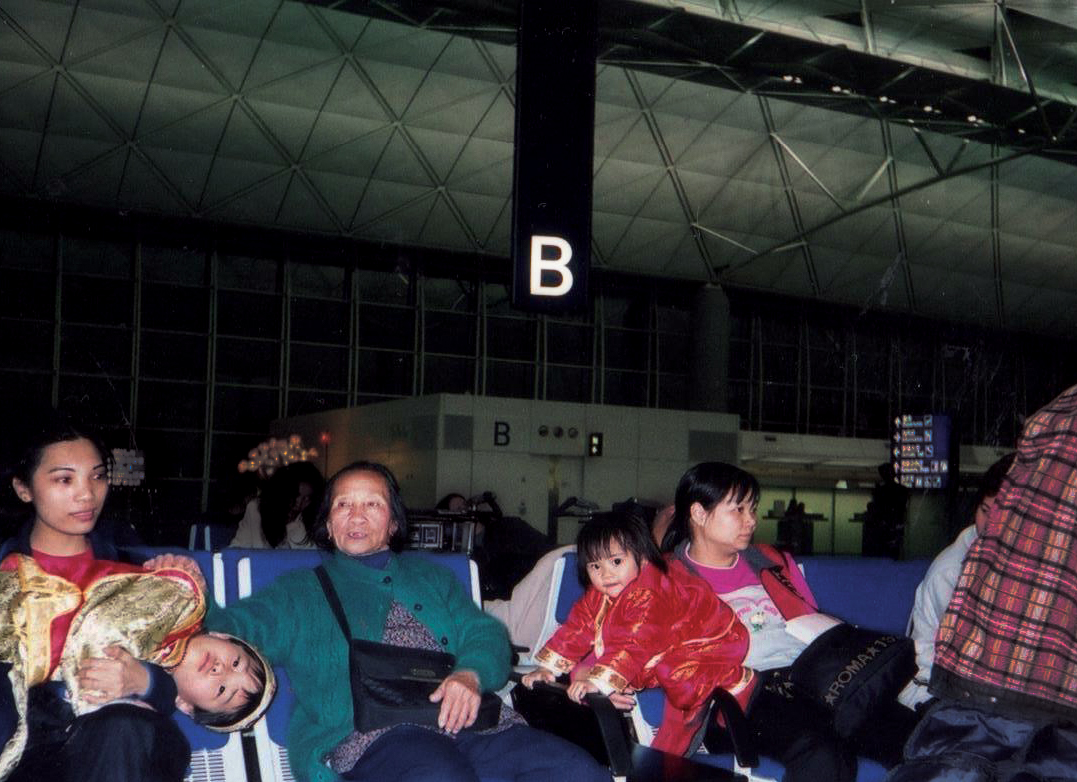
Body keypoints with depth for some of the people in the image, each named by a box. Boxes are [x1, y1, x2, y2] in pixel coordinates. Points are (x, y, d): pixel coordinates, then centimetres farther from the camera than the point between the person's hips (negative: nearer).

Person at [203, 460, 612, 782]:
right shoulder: (300, 590, 25)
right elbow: (233, 626, 11)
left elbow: (485, 634, 18)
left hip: (468, 718, 4)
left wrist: (471, 674, -6)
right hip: (370, 733, -3)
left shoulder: (432, 577, 31)